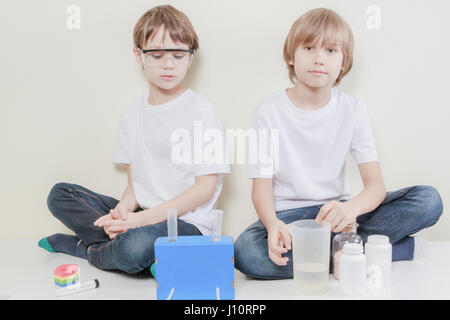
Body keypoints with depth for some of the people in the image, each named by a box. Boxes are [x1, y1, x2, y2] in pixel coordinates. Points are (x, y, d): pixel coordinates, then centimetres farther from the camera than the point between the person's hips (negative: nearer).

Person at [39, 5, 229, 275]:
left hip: (187, 222, -5)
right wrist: (123, 211, -15)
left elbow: (205, 187, -12)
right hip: (141, 216, 6)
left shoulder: (199, 110, -8)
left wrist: (141, 218, -20)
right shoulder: (132, 114, 9)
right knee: (60, 194, 1)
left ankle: (89, 248, -2)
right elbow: (134, 182, 10)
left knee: (139, 244, -35)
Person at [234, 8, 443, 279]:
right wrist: (272, 223, -31)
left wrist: (352, 208, -32)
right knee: (246, 252, -37)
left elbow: (376, 184, -8)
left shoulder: (353, 109, 0)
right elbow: (262, 184, -8)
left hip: (337, 210, 1)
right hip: (287, 215, -1)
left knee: (429, 200, -17)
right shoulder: (269, 111, -4)